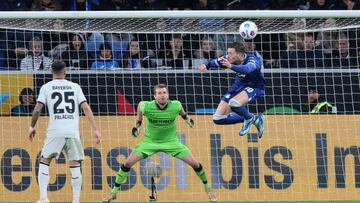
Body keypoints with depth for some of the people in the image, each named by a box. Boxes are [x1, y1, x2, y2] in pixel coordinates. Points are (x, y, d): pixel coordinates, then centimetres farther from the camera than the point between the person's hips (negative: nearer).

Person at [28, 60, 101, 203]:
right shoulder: (75, 87, 9)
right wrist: (95, 129, 1)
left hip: (55, 131, -1)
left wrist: (32, 126, 13)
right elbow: (86, 108, 1)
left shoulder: (46, 87, 5)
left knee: (44, 162, 11)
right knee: (75, 166, 8)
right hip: (73, 132, 1)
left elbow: (37, 109, -1)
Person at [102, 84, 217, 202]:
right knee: (128, 163, -12)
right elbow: (140, 104, 1)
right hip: (150, 141, -1)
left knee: (194, 163, -7)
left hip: (171, 141, 1)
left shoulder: (175, 105, -21)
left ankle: (207, 188, 19)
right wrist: (138, 124, 3)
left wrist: (186, 118, 14)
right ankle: (114, 191, 5)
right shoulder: (147, 107, -24)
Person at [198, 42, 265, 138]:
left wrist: (231, 66, -70)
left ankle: (249, 118, -5)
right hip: (238, 86, 7)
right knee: (218, 119, 1)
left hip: (254, 87, -7)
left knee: (233, 103, -38)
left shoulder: (252, 60, -31)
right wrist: (206, 65, -43)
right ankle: (255, 119, 13)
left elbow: (247, 69, -52)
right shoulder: (229, 59, -13)